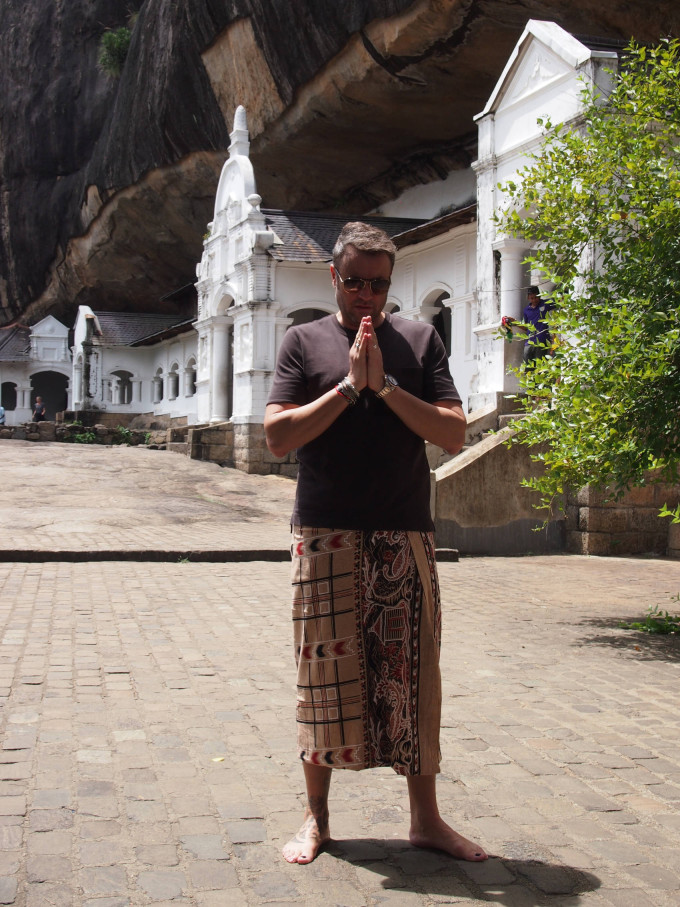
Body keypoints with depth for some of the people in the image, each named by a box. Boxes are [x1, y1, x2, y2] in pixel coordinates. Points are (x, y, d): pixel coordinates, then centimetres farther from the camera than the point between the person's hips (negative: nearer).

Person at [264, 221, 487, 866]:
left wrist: (385, 385, -9)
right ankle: (316, 817, 20)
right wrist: (349, 385, -10)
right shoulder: (305, 341, 6)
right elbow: (278, 436, -4)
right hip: (325, 537, -1)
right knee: (324, 672, 5)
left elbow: (453, 434, 1)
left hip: (404, 535, 1)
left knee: (412, 674, 5)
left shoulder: (420, 340, 9)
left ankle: (425, 817, 19)